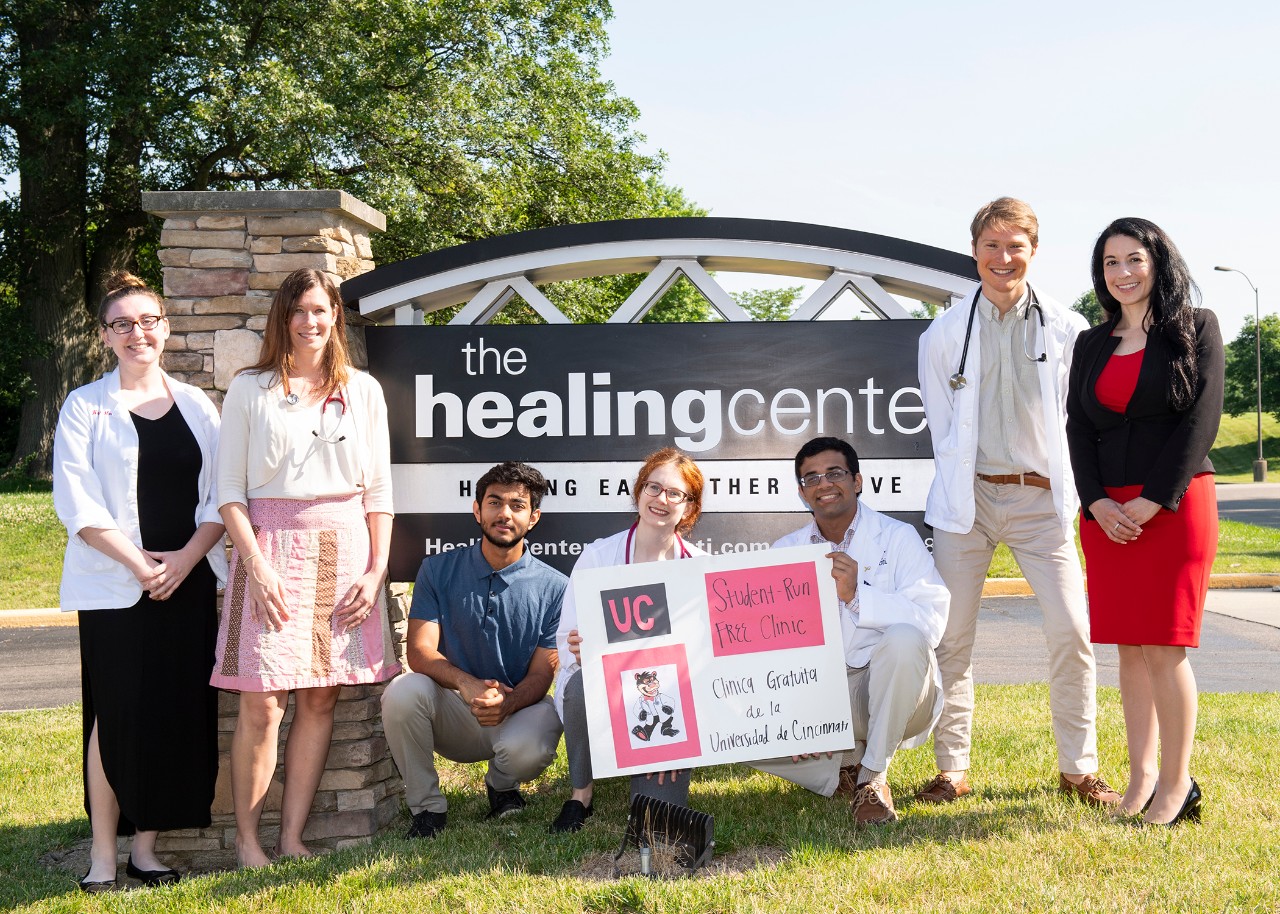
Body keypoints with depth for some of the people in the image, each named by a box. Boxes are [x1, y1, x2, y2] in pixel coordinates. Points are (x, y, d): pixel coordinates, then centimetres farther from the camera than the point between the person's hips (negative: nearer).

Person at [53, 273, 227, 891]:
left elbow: (220, 493, 7)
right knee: (118, 713, -4)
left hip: (189, 579, 3)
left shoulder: (195, 404, 11)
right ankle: (103, 853, 5)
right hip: (114, 585, -3)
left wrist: (186, 557, -8)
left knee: (177, 711, 2)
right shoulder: (85, 406, 3)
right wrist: (137, 561, -13)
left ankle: (145, 847, 12)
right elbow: (77, 501, -5)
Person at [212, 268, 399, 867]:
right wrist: (256, 564, -10)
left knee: (321, 700, 2)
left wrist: (377, 569, 1)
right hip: (271, 548, -2)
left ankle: (291, 838, 11)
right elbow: (229, 487, 2)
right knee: (261, 705, -7)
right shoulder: (251, 389, 6)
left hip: (344, 552, 2)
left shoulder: (363, 391, 12)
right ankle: (246, 840, 6)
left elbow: (379, 490, 11)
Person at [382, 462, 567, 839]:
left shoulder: (554, 588, -4)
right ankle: (427, 806, -8)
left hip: (518, 710, -1)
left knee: (529, 750, -35)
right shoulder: (438, 570, 0)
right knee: (403, 691, -30)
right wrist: (467, 683, -30)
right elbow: (420, 652, -9)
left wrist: (506, 703, -29)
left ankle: (501, 785, 6)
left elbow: (540, 674, -6)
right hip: (452, 714, 1)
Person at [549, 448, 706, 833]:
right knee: (583, 682, -38)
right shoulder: (598, 556, -2)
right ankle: (581, 793, -11)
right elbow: (567, 640, -3)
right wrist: (580, 653, -29)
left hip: (670, 704, 1)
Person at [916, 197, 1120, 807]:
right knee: (952, 637, 0)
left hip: (1041, 498, 0)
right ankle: (952, 768, 12)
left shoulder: (1067, 331, 4)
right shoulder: (944, 335, 6)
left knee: (1072, 632, -5)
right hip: (968, 496, 0)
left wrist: (1059, 488, 3)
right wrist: (961, 491, 6)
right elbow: (942, 429, 10)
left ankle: (1079, 768, 9)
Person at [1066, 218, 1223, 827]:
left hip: (1175, 505, -4)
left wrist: (1152, 501, -13)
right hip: (1107, 511, 4)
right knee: (1129, 648, 6)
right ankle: (1141, 774, 12)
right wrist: (1096, 502, -6)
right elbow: (1079, 428, 10)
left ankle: (1177, 782, 2)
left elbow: (1201, 419, -6)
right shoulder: (1091, 345, 15)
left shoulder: (1196, 329, 3)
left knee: (1163, 648, -7)